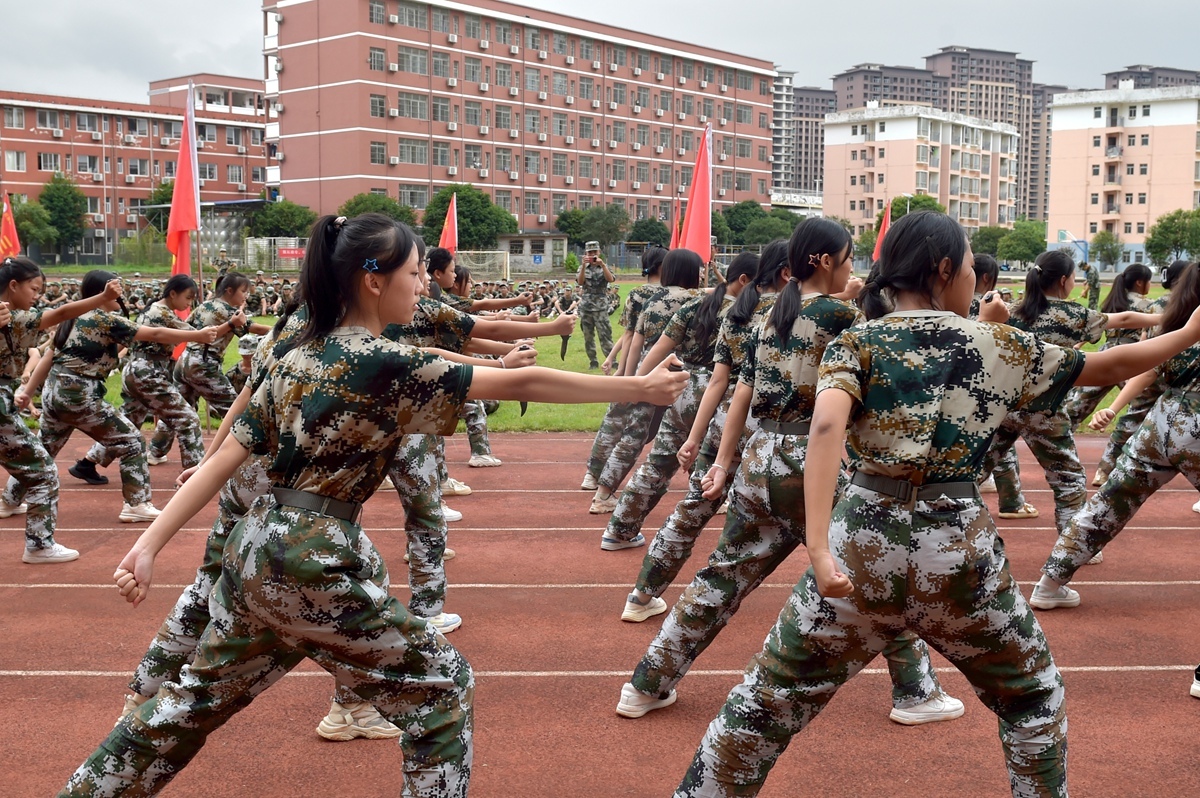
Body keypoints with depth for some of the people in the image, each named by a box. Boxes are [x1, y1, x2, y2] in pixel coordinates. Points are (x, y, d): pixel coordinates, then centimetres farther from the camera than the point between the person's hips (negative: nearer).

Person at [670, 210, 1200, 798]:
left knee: (766, 701, 12)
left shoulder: (855, 343, 1)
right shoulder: (998, 345, 4)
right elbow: (1112, 366, 15)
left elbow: (826, 426, -19)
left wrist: (818, 547, -25)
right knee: (1033, 698, 26)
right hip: (959, 552, 0)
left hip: (864, 544, 0)